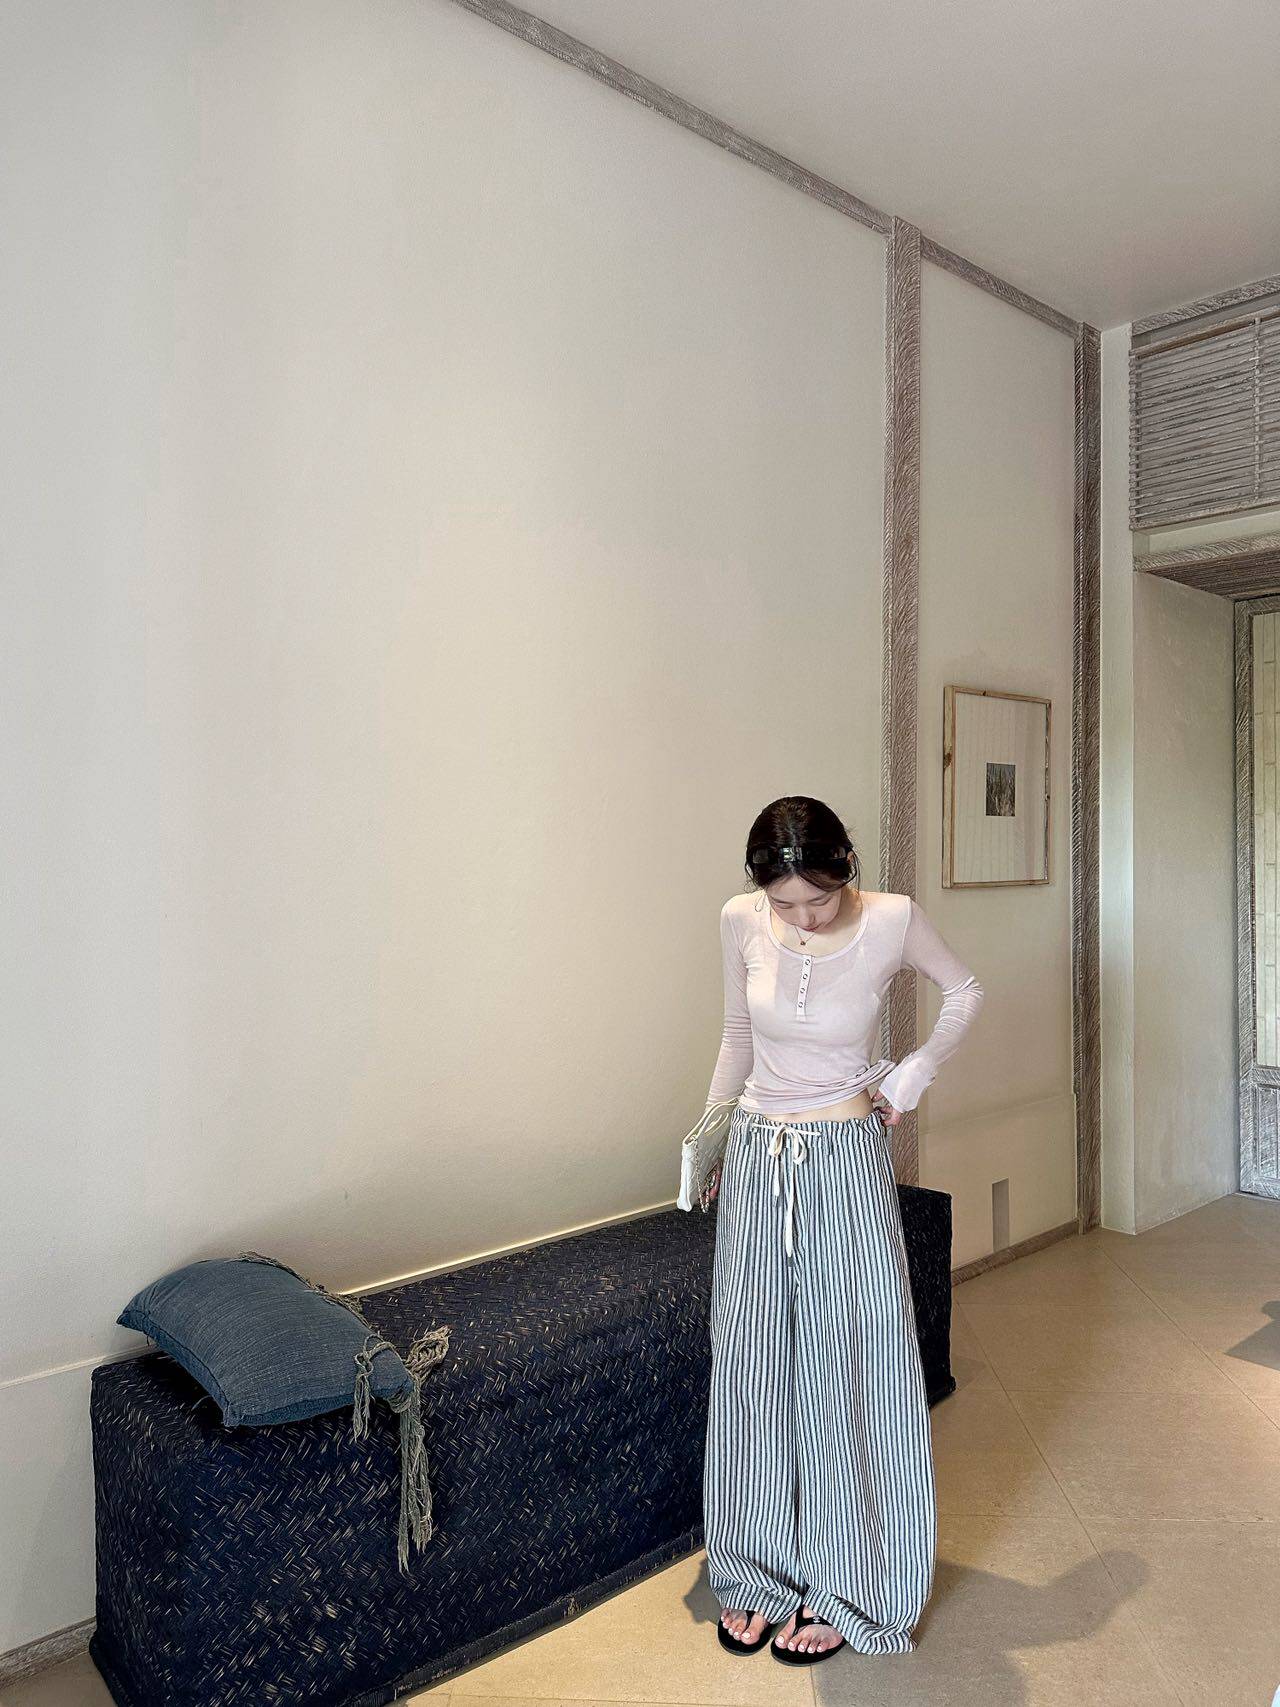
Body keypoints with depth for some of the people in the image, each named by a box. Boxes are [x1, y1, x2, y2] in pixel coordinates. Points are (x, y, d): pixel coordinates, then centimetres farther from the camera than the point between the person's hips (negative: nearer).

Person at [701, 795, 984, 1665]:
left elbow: (966, 991, 5)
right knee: (754, 1363, 11)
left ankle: (844, 1588, 27)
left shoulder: (892, 920, -15)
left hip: (847, 1161, -2)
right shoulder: (741, 921, -7)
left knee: (848, 1368, 7)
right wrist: (711, 1132, 14)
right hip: (758, 1160, 3)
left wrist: (911, 1078, -2)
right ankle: (759, 1571, 31)